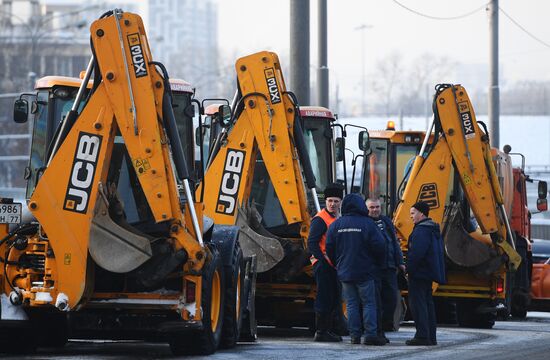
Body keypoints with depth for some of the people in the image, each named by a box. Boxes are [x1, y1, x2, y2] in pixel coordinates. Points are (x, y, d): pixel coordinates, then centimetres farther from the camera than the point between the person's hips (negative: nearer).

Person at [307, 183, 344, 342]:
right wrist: (324, 260, -21)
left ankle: (327, 330, 20)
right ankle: (320, 332, -3)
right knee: (324, 298, -7)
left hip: (334, 266, 9)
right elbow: (312, 243, -18)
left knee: (334, 299, 13)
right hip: (323, 265, -9)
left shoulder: (339, 219, 16)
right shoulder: (320, 219, -12)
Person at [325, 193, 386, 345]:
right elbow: (379, 247, -10)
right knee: (369, 303, 1)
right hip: (365, 272, -3)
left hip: (345, 272, 3)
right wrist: (375, 261, 10)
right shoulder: (367, 224, -9)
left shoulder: (336, 225, 1)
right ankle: (371, 334, -7)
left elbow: (329, 249, 4)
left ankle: (355, 335, 5)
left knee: (351, 304, 8)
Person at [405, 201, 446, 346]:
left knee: (417, 303, -9)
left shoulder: (421, 230, -15)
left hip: (419, 273, -10)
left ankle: (422, 336, -13)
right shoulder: (434, 230, 18)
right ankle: (431, 336, 15)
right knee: (428, 303, 13)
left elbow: (416, 253, -24)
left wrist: (409, 267, -18)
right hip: (429, 273, 10)